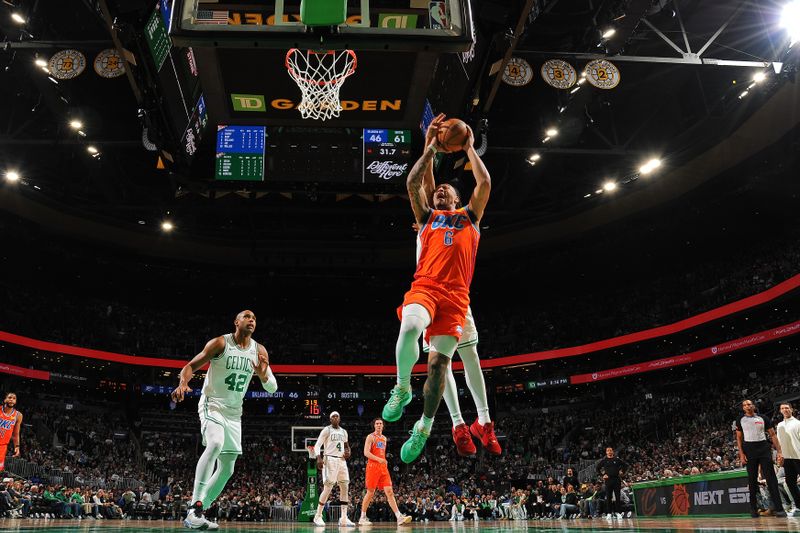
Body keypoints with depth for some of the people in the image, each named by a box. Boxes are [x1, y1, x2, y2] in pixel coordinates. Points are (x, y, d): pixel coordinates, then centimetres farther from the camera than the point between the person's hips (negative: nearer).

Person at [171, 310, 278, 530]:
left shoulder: (259, 351, 2)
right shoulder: (220, 343, -9)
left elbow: (272, 388, 3)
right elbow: (191, 366, -8)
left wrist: (263, 374, -19)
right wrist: (183, 384, -30)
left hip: (234, 413, 6)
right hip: (212, 404, -6)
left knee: (227, 469, 6)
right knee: (215, 444, -33)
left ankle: (196, 514, 19)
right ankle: (195, 507, -32)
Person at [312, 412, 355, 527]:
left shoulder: (344, 431, 15)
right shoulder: (326, 430, -3)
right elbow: (317, 445, -8)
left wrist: (348, 452, 4)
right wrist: (319, 458, -24)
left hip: (342, 460, 6)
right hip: (330, 460, -6)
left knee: (345, 488, 0)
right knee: (328, 488, -10)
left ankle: (344, 519, 3)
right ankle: (318, 516, 2)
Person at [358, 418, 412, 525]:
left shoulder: (384, 438, 19)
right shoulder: (370, 437, -3)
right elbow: (366, 453, -13)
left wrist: (384, 462, 15)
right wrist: (379, 459, -22)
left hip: (383, 467, 6)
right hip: (373, 466, -6)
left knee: (389, 492, -3)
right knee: (370, 493, -1)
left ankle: (399, 517, -11)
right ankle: (362, 518, 11)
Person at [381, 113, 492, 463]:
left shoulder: (469, 216, 25)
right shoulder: (426, 216, 26)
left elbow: (484, 183, 13)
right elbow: (412, 183, 13)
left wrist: (469, 148, 22)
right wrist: (430, 149, 15)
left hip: (455, 295, 0)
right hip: (424, 286, 0)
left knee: (440, 360, -5)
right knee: (409, 328, -33)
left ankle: (424, 427, 11)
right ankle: (402, 387, -9)